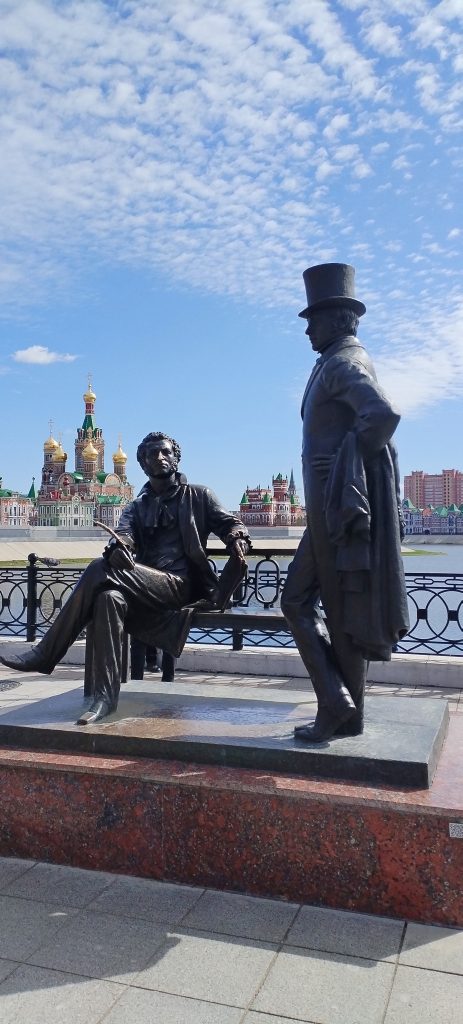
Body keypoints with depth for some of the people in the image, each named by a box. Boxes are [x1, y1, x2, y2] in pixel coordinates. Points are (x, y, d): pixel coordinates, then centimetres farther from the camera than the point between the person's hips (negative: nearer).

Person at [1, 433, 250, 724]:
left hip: (180, 586, -4)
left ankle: (45, 654, -18)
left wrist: (238, 539, -18)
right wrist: (117, 548, -23)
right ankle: (105, 696, -31)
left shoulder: (197, 495, 15)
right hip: (145, 589, 4)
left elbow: (229, 522, 7)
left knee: (102, 570, -26)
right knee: (108, 597, -32)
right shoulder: (136, 508, 22)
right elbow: (123, 537, 3)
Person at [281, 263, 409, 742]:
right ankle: (336, 702, 14)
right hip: (330, 504, 10)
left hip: (343, 503, -10)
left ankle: (346, 714, 13)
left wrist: (349, 467, -17)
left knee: (343, 610, 0)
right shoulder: (340, 364, 18)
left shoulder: (344, 362, -12)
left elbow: (384, 415, -29)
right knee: (296, 600, 11)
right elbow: (374, 418, 22)